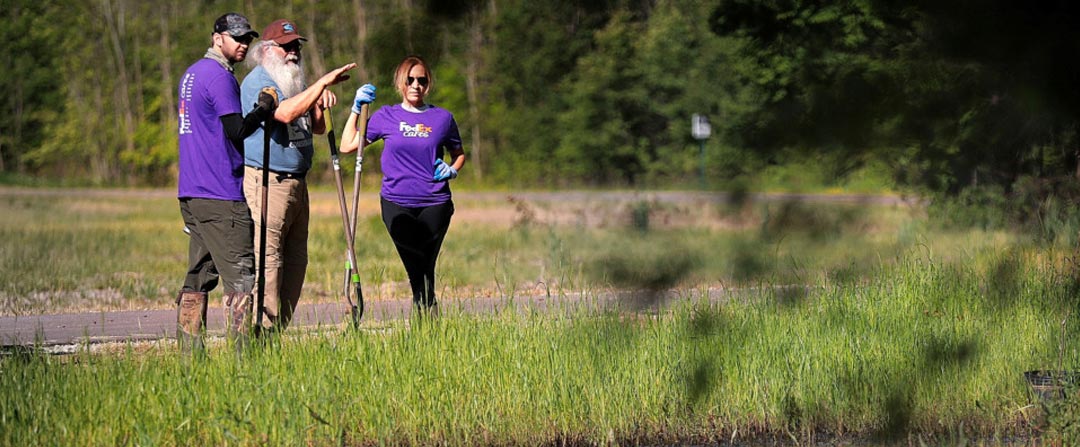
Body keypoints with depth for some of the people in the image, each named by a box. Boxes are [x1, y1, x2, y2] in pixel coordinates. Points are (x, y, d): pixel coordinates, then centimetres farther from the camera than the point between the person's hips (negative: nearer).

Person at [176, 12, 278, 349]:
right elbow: (237, 130, -18)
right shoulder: (219, 76, -11)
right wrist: (263, 108, -6)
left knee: (199, 274, 11)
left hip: (191, 193, 10)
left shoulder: (192, 74, 19)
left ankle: (188, 350, 9)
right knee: (241, 274, -9)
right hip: (220, 195, -10)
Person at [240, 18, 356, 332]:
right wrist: (322, 83, -24)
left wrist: (320, 104, 4)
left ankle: (279, 329, 13)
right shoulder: (258, 81, -8)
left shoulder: (294, 83, 20)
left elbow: (317, 128, 25)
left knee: (295, 262, 8)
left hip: (296, 184, 10)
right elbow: (285, 112, -26)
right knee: (267, 260, -13)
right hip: (266, 181, -9)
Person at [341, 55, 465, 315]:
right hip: (397, 205, 0)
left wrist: (452, 170, 0)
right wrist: (356, 109, 1)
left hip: (435, 204, 0)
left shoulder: (442, 118, 7)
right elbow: (347, 146, 7)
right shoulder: (386, 117, 5)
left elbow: (459, 153, 21)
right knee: (417, 270, -2)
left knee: (425, 268, 4)